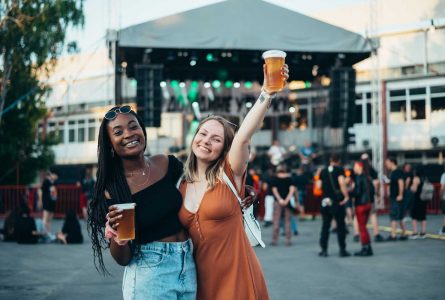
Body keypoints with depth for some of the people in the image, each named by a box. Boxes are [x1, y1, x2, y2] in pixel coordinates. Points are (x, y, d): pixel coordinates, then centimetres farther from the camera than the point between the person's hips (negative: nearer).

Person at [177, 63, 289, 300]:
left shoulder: (229, 174, -5)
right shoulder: (181, 187, 6)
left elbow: (243, 137, -22)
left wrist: (267, 92, -37)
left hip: (237, 277, -4)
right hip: (202, 279, 4)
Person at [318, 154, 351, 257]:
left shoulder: (323, 172, 9)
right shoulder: (339, 170, -5)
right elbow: (342, 183, -20)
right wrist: (346, 196, -14)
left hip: (325, 201, 4)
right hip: (337, 201, -4)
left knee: (325, 226, 10)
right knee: (341, 226, 3)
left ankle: (324, 250, 9)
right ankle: (342, 250, 1)